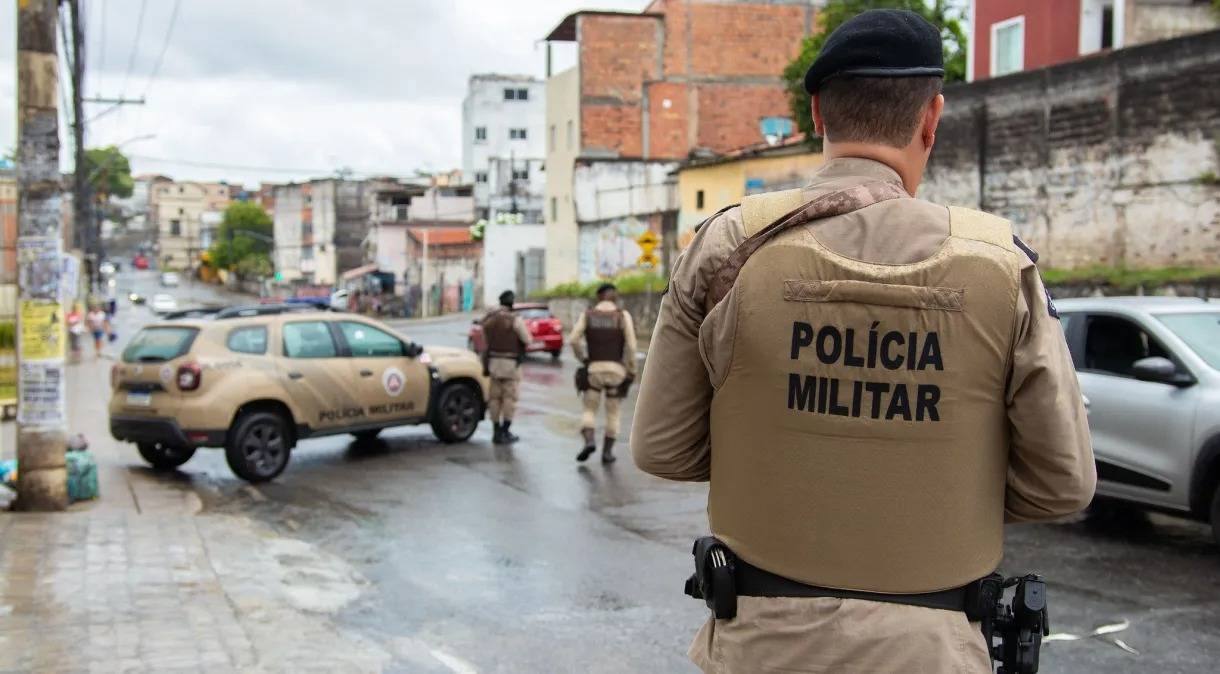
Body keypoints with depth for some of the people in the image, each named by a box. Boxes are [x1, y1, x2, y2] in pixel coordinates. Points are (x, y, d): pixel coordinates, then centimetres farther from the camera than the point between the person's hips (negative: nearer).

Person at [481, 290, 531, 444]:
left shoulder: (488, 319, 5)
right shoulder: (514, 319, -13)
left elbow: (485, 343, 12)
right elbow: (527, 340, -8)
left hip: (493, 361, 5)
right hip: (510, 362, -5)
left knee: (495, 397, 9)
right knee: (509, 397, 0)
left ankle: (496, 432, 12)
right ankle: (505, 433, -1)